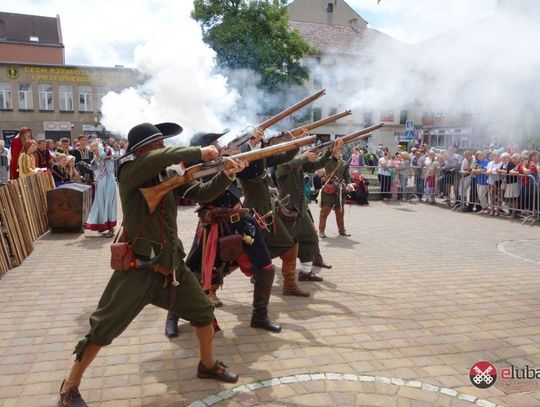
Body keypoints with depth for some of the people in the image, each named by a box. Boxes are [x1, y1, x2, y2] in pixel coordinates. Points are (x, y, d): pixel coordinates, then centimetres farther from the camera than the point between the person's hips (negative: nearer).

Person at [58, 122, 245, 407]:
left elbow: (202, 193, 3)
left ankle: (208, 365, 38)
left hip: (171, 264, 7)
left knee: (204, 313, 15)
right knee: (103, 329, 3)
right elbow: (158, 158, -33)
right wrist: (198, 153, -25)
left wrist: (227, 175, -11)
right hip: (138, 267, -6)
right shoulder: (128, 173, -14)